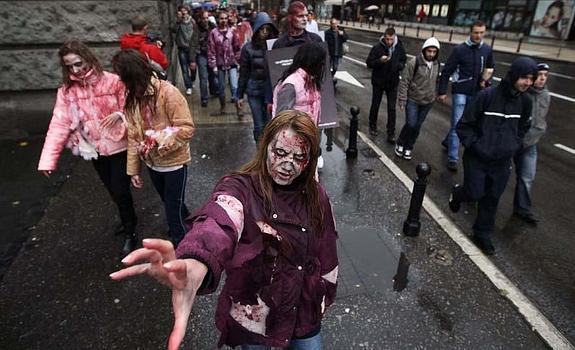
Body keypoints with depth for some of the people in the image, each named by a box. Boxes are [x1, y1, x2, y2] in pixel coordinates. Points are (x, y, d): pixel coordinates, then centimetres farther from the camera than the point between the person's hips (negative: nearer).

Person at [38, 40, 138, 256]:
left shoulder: (112, 81, -13)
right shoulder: (66, 91, -3)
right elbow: (59, 125, -8)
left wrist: (120, 114, -32)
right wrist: (48, 160, -14)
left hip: (118, 146, -4)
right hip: (94, 150, 4)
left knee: (120, 190, -1)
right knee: (113, 190, 17)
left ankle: (130, 234, 20)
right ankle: (129, 219, 43)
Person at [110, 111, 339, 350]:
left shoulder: (316, 197, -8)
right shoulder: (240, 188, -23)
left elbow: (326, 253, 5)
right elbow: (219, 225, -47)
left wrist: (323, 298, 14)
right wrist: (196, 265, -68)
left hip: (305, 315, 3)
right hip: (255, 318, -3)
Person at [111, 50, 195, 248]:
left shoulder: (167, 92, -21)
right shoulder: (131, 98, 0)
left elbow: (187, 127, -22)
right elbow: (132, 136, 3)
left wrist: (159, 141, -28)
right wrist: (133, 169, 4)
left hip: (173, 162, -7)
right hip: (152, 163, 7)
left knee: (174, 209, 6)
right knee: (170, 204, 24)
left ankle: (179, 246, 28)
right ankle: (190, 229, 49)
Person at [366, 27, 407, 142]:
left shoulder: (399, 48, -4)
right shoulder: (377, 47, -12)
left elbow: (404, 61, 10)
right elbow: (369, 63, -9)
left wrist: (400, 65, -12)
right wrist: (380, 61, -27)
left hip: (393, 83, 1)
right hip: (378, 82, -1)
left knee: (392, 109, 2)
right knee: (375, 106, 13)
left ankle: (391, 133, 8)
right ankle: (373, 126, 34)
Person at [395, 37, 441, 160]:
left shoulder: (437, 65, 2)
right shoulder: (414, 63, -16)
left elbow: (436, 82, 14)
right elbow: (404, 81, -14)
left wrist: (434, 96, 14)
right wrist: (402, 100, -14)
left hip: (427, 102, 5)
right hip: (412, 99, -5)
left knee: (417, 126, 10)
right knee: (411, 124, -9)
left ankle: (408, 147, 26)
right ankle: (400, 144, 17)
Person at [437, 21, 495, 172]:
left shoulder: (487, 50, 4)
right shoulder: (460, 49, -9)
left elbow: (491, 67, 20)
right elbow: (447, 71, -7)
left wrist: (486, 80, 1)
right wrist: (442, 91, -10)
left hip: (476, 93, 5)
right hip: (460, 91, -5)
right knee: (457, 124, -6)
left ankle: (447, 141, 39)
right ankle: (453, 158, -2)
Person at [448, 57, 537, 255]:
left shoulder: (525, 102, 0)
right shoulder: (487, 96, -16)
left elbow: (522, 128, 17)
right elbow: (464, 125, -11)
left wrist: (513, 148, 5)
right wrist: (475, 146, -16)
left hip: (502, 162, 5)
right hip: (477, 158, -4)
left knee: (492, 199, 11)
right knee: (475, 193, 1)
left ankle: (482, 235, 28)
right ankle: (457, 194, 37)